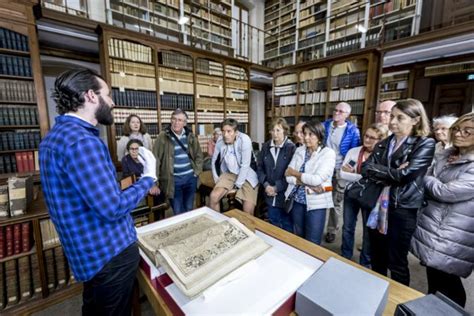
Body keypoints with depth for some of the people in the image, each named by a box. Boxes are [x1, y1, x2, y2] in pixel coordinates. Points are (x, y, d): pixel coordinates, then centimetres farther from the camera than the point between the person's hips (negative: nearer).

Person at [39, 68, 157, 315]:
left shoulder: (56, 135, 6)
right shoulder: (82, 141, -27)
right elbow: (113, 208, -28)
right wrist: (148, 177, -14)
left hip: (89, 250, 9)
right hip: (110, 251, -9)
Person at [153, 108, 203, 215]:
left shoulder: (191, 136, 2)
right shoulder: (163, 136, -9)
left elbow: (199, 155, 9)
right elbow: (156, 159, -11)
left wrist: (197, 171, 0)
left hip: (190, 177, 3)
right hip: (174, 179, -3)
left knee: (189, 209, 18)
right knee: (178, 212, 10)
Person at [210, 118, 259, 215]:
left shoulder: (244, 140, -25)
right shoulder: (220, 141, -11)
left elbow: (245, 165, -22)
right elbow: (214, 161, 3)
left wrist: (237, 185, -17)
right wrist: (217, 180, 1)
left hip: (247, 176, -4)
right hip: (229, 173, 4)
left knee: (248, 212, -11)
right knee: (213, 197, -13)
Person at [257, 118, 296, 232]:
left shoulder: (291, 148, -10)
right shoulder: (265, 147, 4)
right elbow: (260, 167, 6)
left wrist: (277, 187, -15)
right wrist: (266, 184, -8)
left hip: (285, 193, -4)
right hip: (270, 194, 4)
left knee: (287, 225, 14)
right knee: (273, 223, 20)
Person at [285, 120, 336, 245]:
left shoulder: (328, 153, -11)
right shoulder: (299, 150, 3)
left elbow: (317, 179, -22)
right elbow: (288, 176, -4)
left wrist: (295, 173, -11)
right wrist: (307, 184, -18)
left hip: (316, 202, -4)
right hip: (297, 199, 5)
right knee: (297, 239, 21)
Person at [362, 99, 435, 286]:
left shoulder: (425, 144, -5)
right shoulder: (383, 144, 9)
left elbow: (405, 174, -18)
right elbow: (365, 169, -3)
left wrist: (378, 170, -7)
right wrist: (391, 174, -15)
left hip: (402, 208, -5)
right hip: (377, 206, 5)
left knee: (397, 263, 10)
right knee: (376, 258, 20)